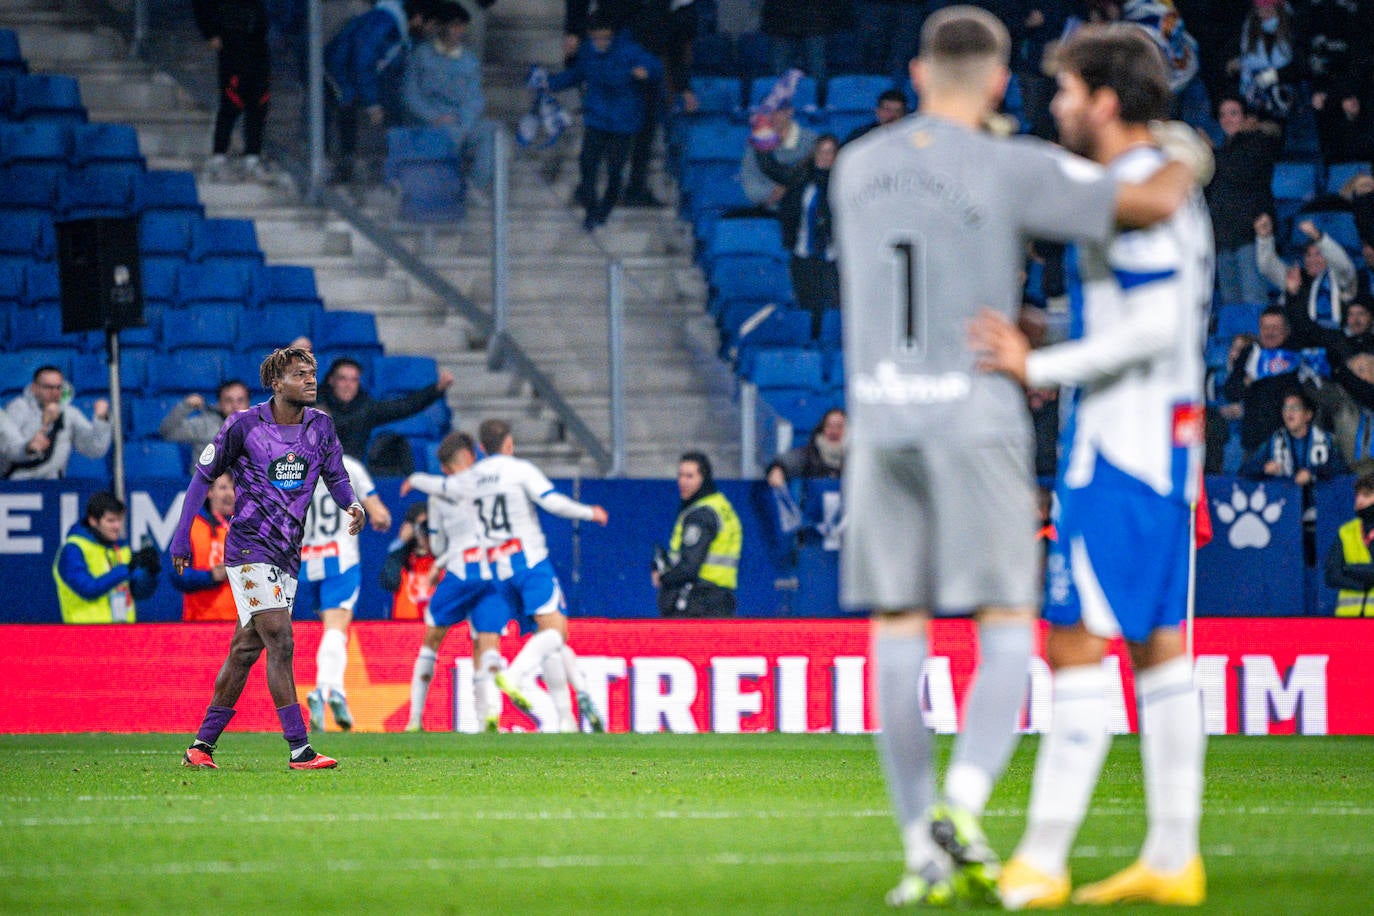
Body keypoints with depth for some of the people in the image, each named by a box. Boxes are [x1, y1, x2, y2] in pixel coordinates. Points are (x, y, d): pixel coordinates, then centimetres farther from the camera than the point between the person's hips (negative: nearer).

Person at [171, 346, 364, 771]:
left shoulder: (320, 425, 5)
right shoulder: (244, 425, -8)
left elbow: (336, 476, 12)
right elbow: (204, 474, 1)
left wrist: (352, 504, -11)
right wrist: (181, 537, 0)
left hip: (287, 554, 6)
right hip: (249, 548, -6)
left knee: (246, 649, 10)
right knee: (281, 642, -16)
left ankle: (202, 746, 18)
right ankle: (299, 750, -18)